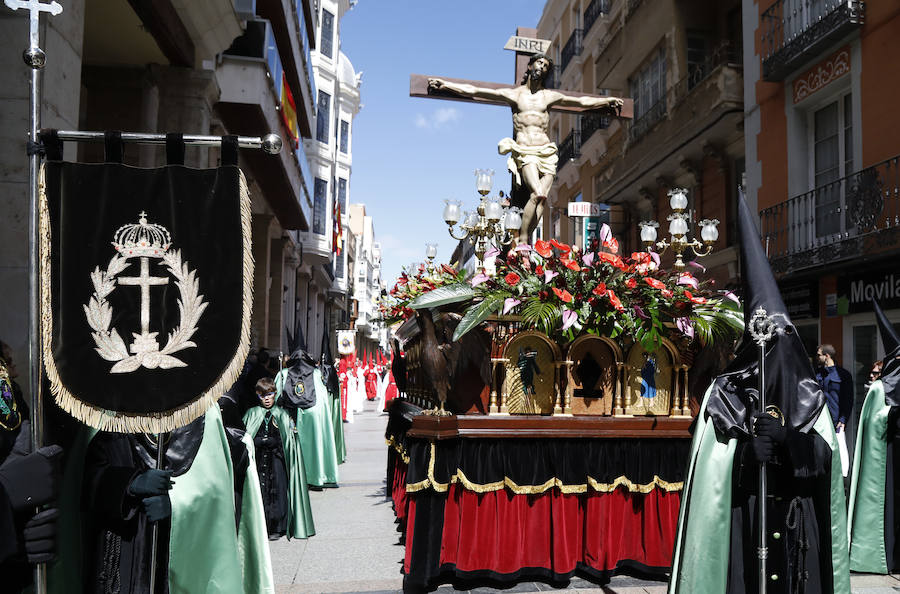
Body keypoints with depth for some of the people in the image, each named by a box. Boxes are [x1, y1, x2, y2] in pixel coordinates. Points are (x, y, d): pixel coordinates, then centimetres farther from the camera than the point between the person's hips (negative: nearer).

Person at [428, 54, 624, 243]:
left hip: (547, 154, 4)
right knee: (538, 194, -25)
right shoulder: (514, 94, 11)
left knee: (542, 197, -17)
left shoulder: (550, 96, 19)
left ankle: (525, 242, -15)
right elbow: (474, 91, 8)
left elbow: (583, 102, 32)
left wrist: (608, 100, 34)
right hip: (524, 153, -3)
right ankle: (522, 241, -18)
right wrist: (445, 85, 4)